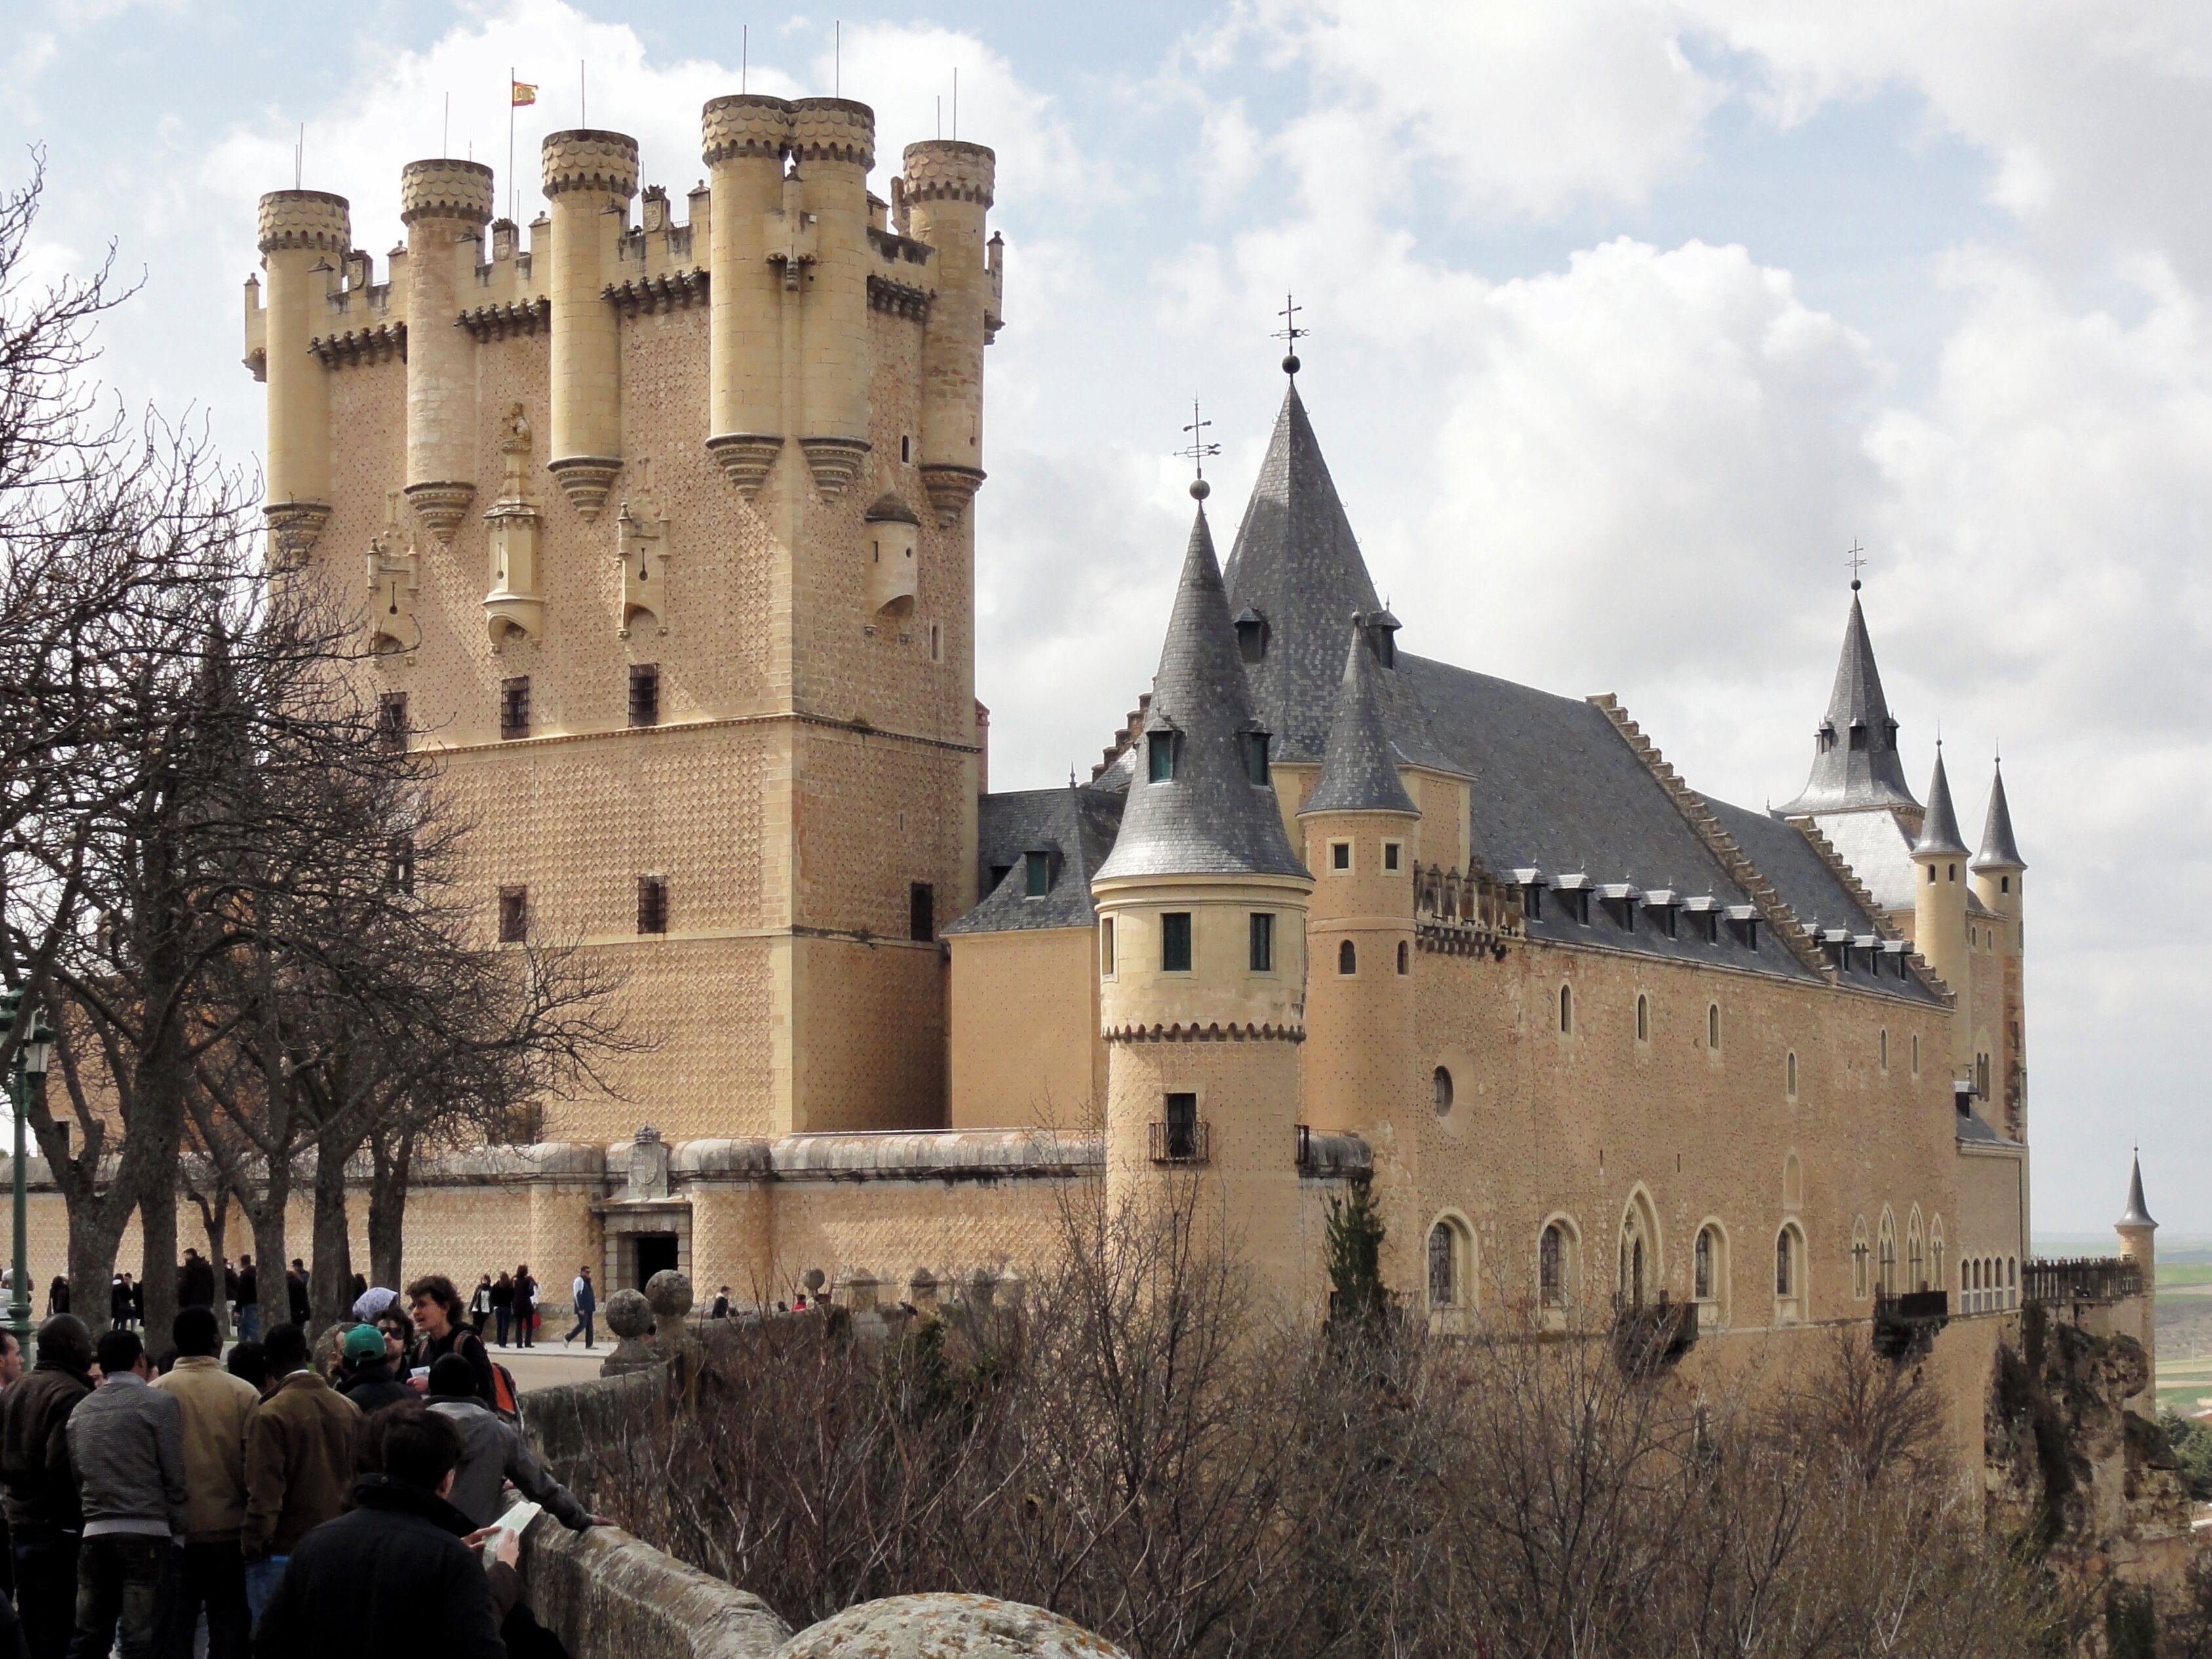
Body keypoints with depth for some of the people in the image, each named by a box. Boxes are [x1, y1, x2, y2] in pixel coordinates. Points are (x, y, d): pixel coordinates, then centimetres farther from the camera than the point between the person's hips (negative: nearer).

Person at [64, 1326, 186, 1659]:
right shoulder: (159, 1403, -6)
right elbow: (175, 1477, -7)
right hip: (147, 1533, -5)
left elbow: (77, 1474, 11)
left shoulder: (81, 1411, 10)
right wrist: (178, 1533, 0)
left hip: (96, 1532, 5)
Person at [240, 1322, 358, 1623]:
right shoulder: (348, 1409, 5)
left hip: (283, 1553, -6)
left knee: (276, 1641, -1)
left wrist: (252, 1547, -6)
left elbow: (264, 1492, -15)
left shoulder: (269, 1415, -14)